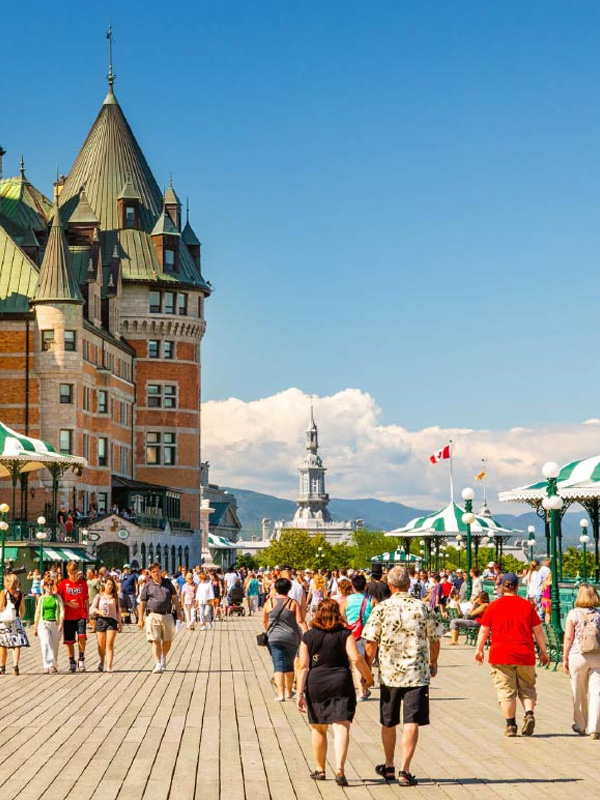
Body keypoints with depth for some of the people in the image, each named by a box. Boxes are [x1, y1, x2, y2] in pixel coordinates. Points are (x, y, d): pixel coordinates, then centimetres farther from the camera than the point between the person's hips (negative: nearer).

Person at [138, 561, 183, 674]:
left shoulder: (168, 583, 11)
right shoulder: (148, 586, 3)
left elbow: (175, 598, 15)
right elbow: (142, 603, 3)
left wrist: (178, 612, 10)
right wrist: (140, 619, -2)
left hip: (167, 615, 3)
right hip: (153, 615, -3)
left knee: (167, 640, 10)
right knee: (155, 640, -9)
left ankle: (163, 658, 35)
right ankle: (158, 664, -9)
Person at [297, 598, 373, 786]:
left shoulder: (308, 637, 3)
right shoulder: (345, 634, -2)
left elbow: (303, 667, -1)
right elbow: (356, 658, -12)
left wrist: (300, 693, -2)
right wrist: (368, 677, 3)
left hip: (315, 686, 2)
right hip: (341, 684, -2)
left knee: (319, 729, 16)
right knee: (341, 728, -6)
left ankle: (320, 770, 27)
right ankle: (339, 769, -22)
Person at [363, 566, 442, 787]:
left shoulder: (381, 609, -5)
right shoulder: (423, 608, -2)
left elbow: (371, 643, -6)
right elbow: (434, 640, 6)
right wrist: (433, 663, 23)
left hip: (389, 673, 1)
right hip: (417, 673, -1)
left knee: (388, 723, 16)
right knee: (411, 723, -1)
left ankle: (389, 767, 31)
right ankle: (404, 770, -9)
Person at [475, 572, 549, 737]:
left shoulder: (493, 606, 0)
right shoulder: (527, 605, 3)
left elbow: (484, 630, 4)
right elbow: (538, 631, 5)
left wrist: (479, 649, 17)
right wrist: (543, 651, 13)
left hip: (501, 655, -1)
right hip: (525, 655, 1)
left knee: (506, 691, 4)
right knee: (527, 688, 13)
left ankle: (510, 725, 4)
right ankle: (529, 714, -8)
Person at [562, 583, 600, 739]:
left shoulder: (573, 614, -4)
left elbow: (568, 638, -5)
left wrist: (565, 658, 3)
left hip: (578, 656, -1)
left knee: (579, 694, 13)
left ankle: (580, 726, 25)